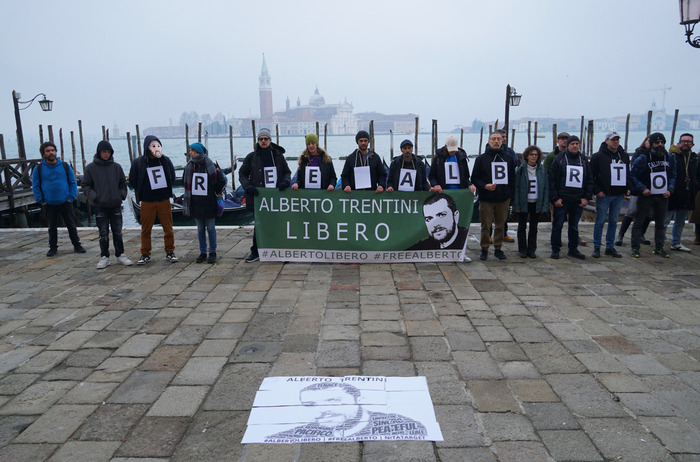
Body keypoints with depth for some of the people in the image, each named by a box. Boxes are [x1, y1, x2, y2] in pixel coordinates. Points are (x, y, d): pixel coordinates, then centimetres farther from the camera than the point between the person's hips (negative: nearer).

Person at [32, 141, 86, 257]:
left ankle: (77, 245, 15)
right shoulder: (39, 169, 1)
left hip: (65, 203, 0)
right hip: (49, 204, 0)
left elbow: (73, 182, 6)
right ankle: (53, 248, 21)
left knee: (71, 225, 5)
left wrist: (71, 197, -3)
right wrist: (41, 201, -2)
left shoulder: (65, 166, 3)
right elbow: (35, 186, 5)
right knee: (52, 227, 10)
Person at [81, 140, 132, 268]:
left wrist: (122, 195, -1)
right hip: (100, 206, -1)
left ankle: (120, 255, 18)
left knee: (118, 232, 7)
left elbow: (123, 183, 14)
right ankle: (104, 257, 13)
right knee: (103, 234, 3)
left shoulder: (116, 167, 5)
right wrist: (93, 197, -11)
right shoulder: (91, 168, -1)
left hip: (116, 205, 2)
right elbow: (85, 185, 3)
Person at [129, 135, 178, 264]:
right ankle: (145, 254, 18)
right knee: (146, 229, 6)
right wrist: (142, 192, 2)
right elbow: (132, 182, 4)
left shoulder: (165, 160, 0)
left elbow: (172, 177, 13)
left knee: (168, 228, 5)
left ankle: (170, 252, 17)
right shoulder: (138, 162, -5)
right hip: (147, 202, -1)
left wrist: (165, 189, 7)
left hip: (164, 200, 1)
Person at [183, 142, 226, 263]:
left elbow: (222, 181, -1)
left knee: (211, 228, 3)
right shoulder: (189, 167, 5)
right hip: (195, 204, 4)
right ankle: (202, 253, 19)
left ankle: (212, 253, 13)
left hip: (209, 203, -4)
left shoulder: (211, 166, -8)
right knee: (200, 229, 10)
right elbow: (185, 183, 18)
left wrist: (215, 192, 9)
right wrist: (195, 191, 15)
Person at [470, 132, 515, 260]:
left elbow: (512, 178, 15)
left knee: (500, 224, 8)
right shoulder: (481, 159, 3)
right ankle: (484, 249, 14)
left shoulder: (508, 158, 11)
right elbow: (474, 178, 2)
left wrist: (511, 194, 6)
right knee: (486, 225, 1)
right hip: (486, 198, -2)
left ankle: (498, 249, 19)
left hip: (503, 198, 3)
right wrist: (484, 186, -15)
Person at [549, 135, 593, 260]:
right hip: (562, 200, -3)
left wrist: (587, 197, 4)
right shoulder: (559, 159, -2)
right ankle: (555, 249, 10)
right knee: (558, 225, 0)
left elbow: (589, 180, 14)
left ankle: (573, 249, 21)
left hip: (578, 200, 4)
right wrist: (555, 198, -11)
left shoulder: (584, 160, 11)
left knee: (574, 226, 11)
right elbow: (552, 179, -5)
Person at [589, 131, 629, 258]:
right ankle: (596, 247, 8)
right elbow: (591, 175, -6)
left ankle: (610, 247, 18)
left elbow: (628, 174, 21)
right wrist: (596, 190, -13)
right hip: (604, 195, -5)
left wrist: (627, 188, 8)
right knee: (600, 221, -1)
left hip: (619, 195, 5)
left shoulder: (624, 156, 13)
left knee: (614, 221, 10)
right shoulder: (598, 156, -5)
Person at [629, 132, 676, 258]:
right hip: (646, 196, -4)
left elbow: (673, 176, 15)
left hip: (663, 196, 5)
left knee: (661, 224, 11)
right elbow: (632, 176, -7)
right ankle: (635, 248, 7)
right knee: (639, 222, -1)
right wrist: (642, 189, -15)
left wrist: (670, 190, 0)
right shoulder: (642, 159, -9)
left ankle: (658, 248, 22)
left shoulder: (670, 158, 6)